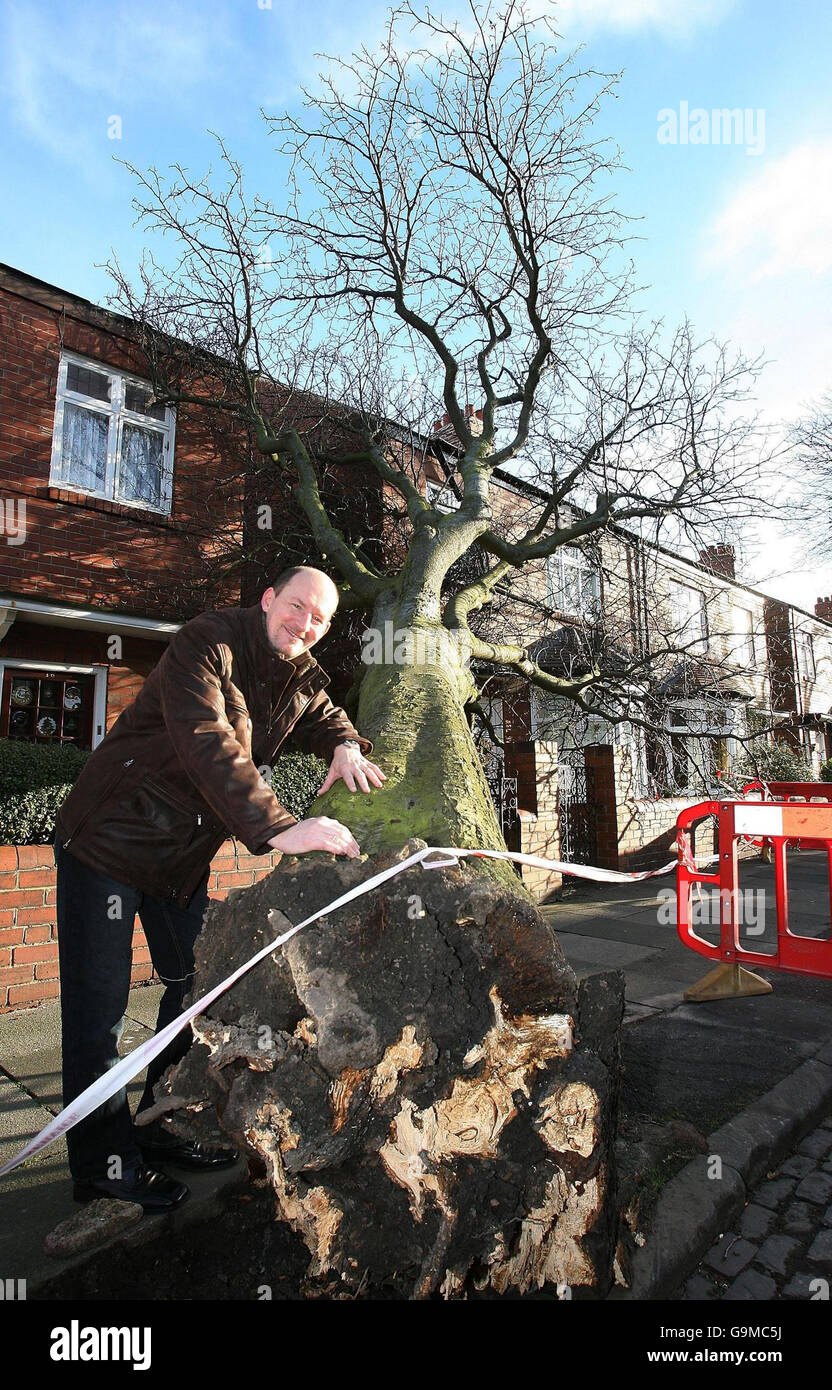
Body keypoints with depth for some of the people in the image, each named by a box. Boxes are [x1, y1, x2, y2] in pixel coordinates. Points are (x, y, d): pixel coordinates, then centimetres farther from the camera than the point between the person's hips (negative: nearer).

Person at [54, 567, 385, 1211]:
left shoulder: (304, 680, 0)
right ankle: (103, 1163, 18)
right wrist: (278, 828, -45)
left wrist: (346, 748, -9)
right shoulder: (206, 643, -23)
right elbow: (207, 743, -36)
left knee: (199, 985, 13)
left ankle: (164, 1127, 32)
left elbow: (327, 719, 17)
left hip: (187, 856, 7)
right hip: (111, 838, -7)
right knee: (99, 1004, -1)